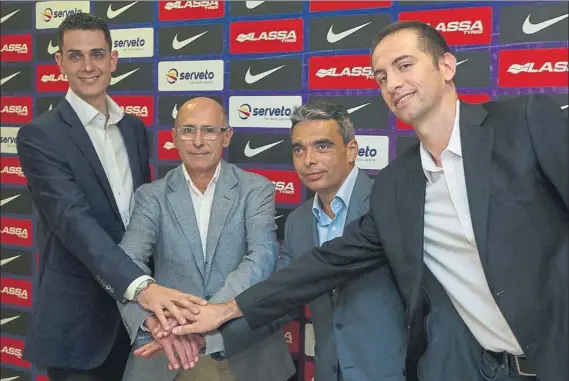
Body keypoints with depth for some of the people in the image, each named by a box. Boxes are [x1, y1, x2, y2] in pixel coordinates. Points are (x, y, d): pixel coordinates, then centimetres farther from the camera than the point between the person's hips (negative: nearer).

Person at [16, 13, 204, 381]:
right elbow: (73, 219, -24)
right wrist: (140, 286, -36)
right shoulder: (40, 136, -11)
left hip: (136, 315, 6)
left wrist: (153, 288, 4)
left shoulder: (135, 129, 8)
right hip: (77, 318, -5)